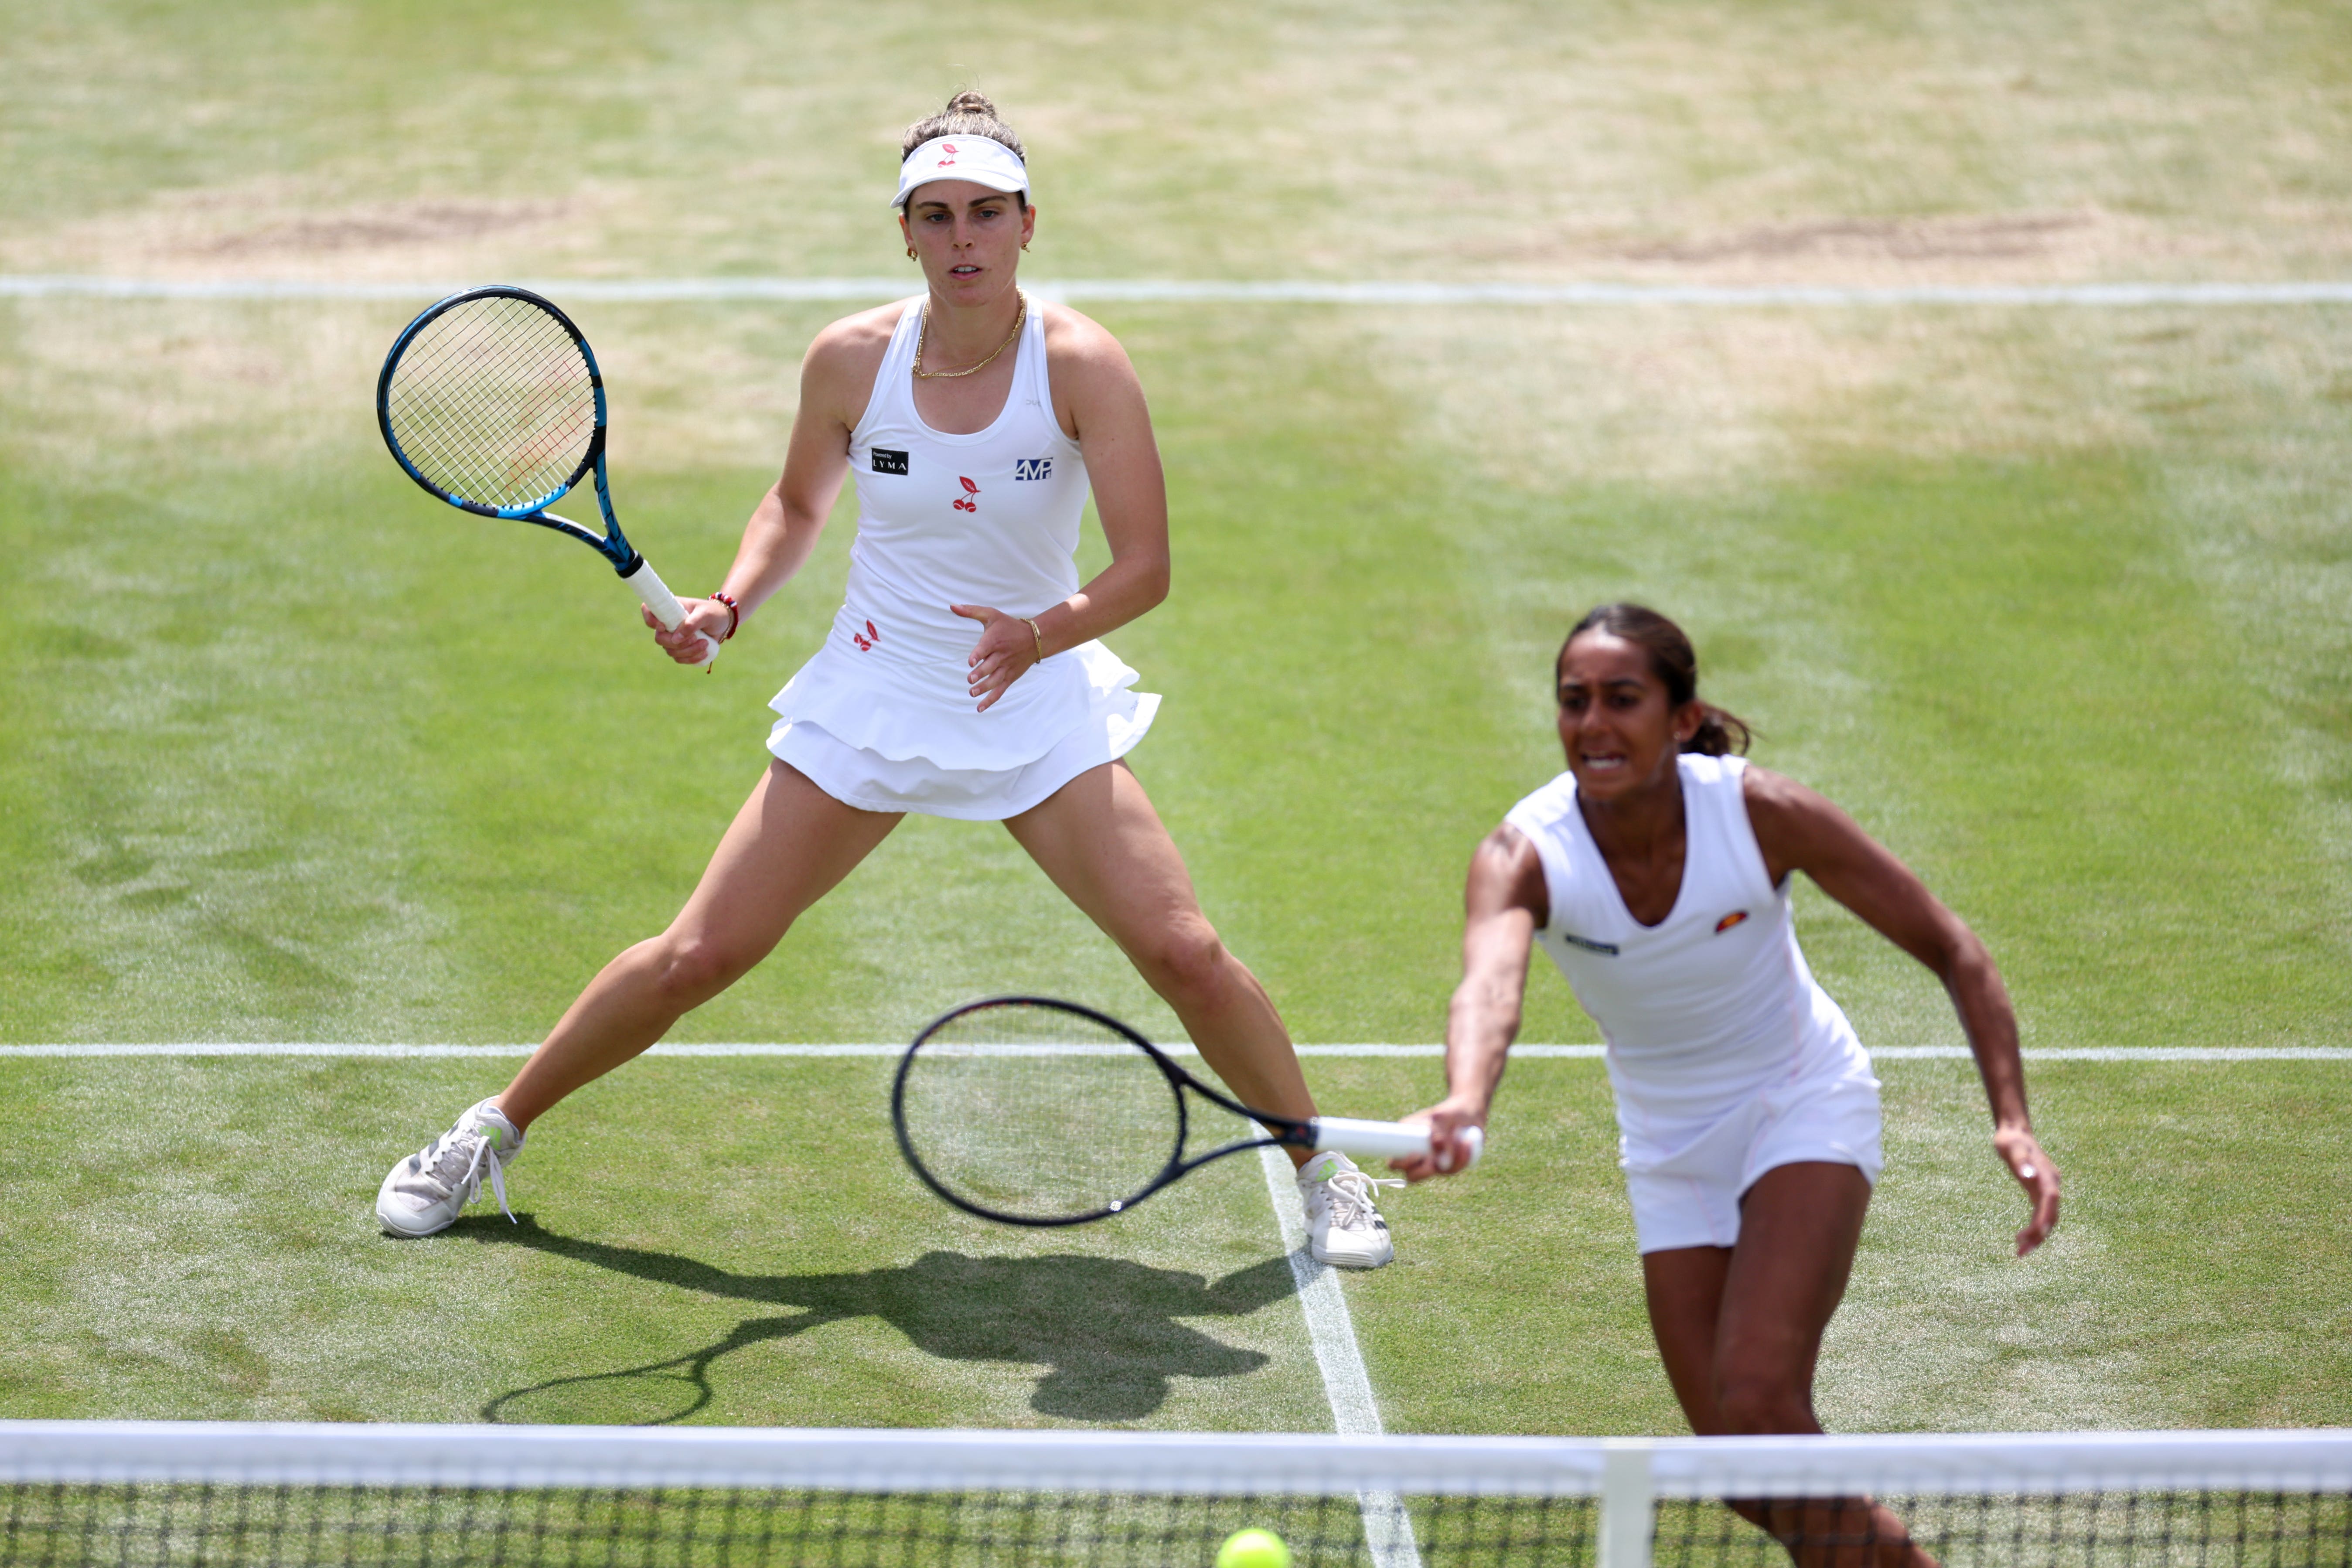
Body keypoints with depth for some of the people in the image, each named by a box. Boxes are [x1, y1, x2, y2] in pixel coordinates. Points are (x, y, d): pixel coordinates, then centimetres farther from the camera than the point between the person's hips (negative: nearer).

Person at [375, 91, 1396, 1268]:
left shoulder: (1081, 366, -16)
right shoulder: (851, 360, -9)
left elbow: (1144, 566, -20)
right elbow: (797, 504, 10)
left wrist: (1041, 634, -37)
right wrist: (730, 605, -7)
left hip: (1038, 707, -1)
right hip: (867, 707, 1)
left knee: (1183, 954, -14)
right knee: (700, 955, -1)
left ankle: (1323, 1171, 9)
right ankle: (493, 1132, 18)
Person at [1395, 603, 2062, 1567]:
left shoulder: (1764, 814, -24)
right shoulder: (1523, 856, -24)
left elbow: (1949, 950, -14)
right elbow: (1488, 989, -46)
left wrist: (2012, 1119, -25)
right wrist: (1464, 1107, -68)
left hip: (1805, 1103, -3)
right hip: (1670, 1146, 3)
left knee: (1759, 1399, -25)